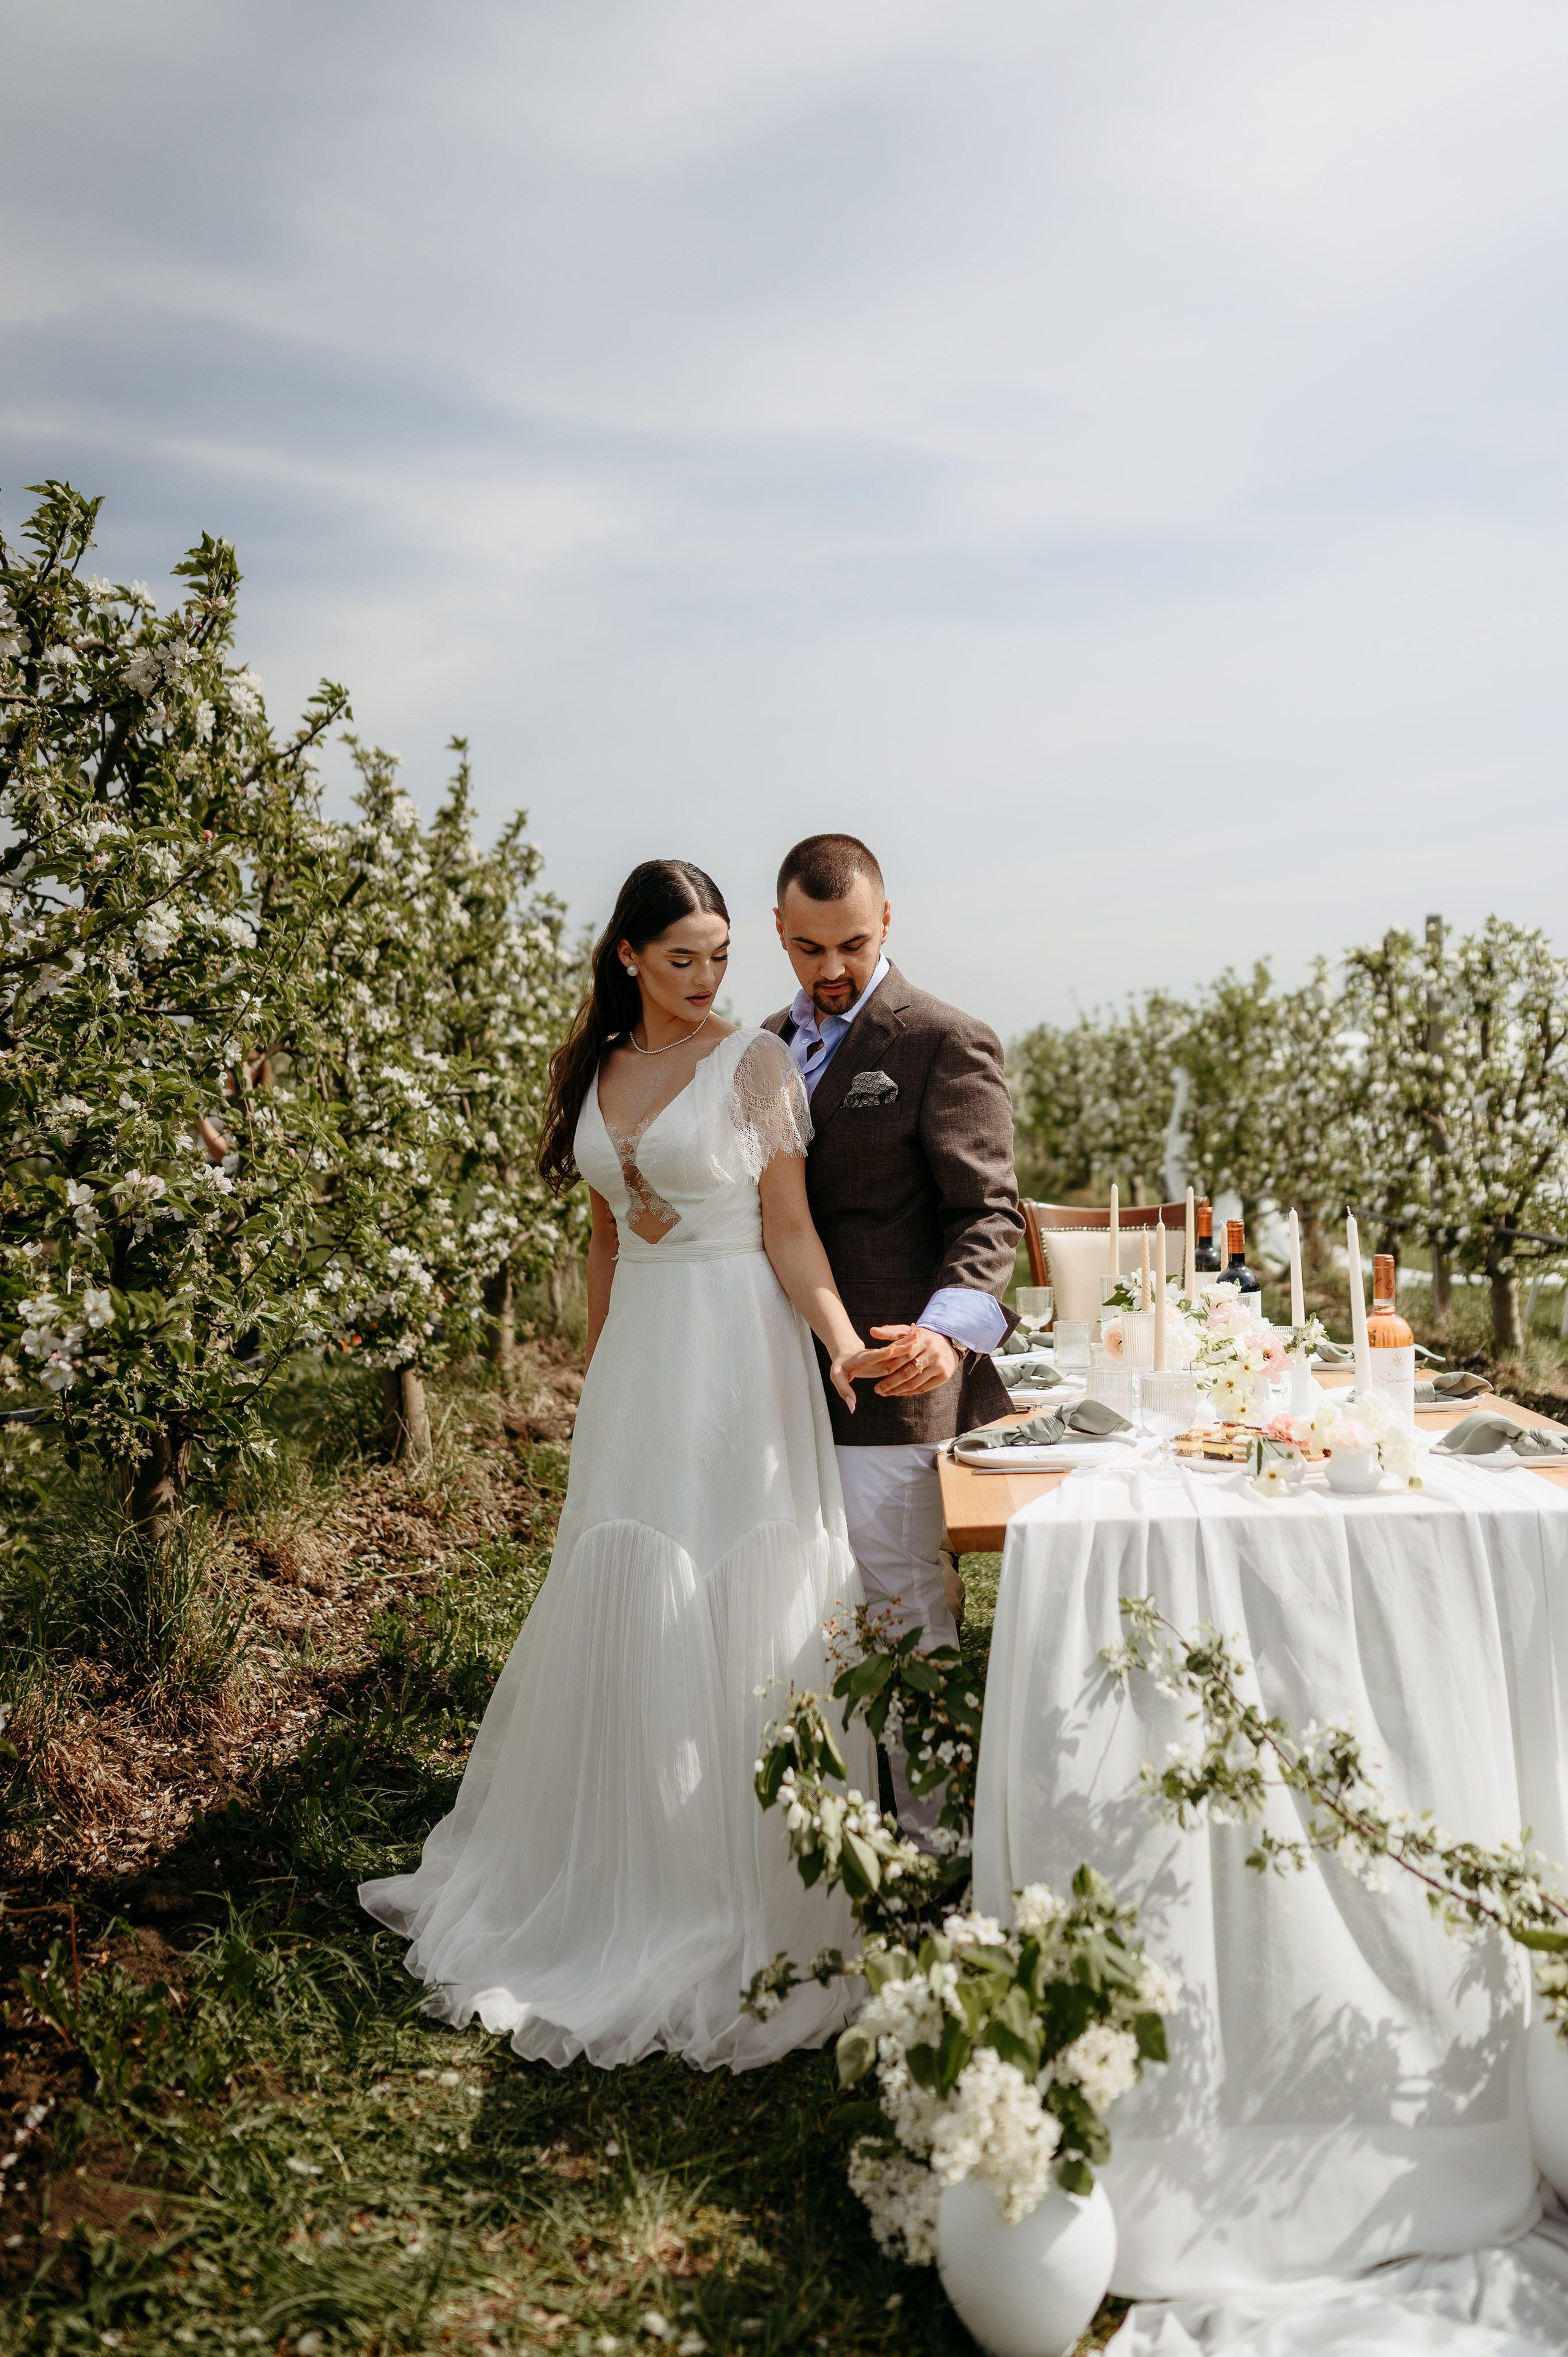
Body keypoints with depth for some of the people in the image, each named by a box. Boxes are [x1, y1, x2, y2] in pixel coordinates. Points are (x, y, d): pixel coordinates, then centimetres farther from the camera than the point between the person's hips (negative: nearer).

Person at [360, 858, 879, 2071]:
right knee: (623, 1610, 10)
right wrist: (596, 1368, 17)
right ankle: (617, 1884, 28)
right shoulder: (595, 1070, 10)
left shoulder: (757, 1063, -5)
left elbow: (789, 1227, -8)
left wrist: (840, 1336, -24)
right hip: (636, 1358, 5)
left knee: (735, 1615, -1)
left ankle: (740, 1899, 15)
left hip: (736, 1356, -5)